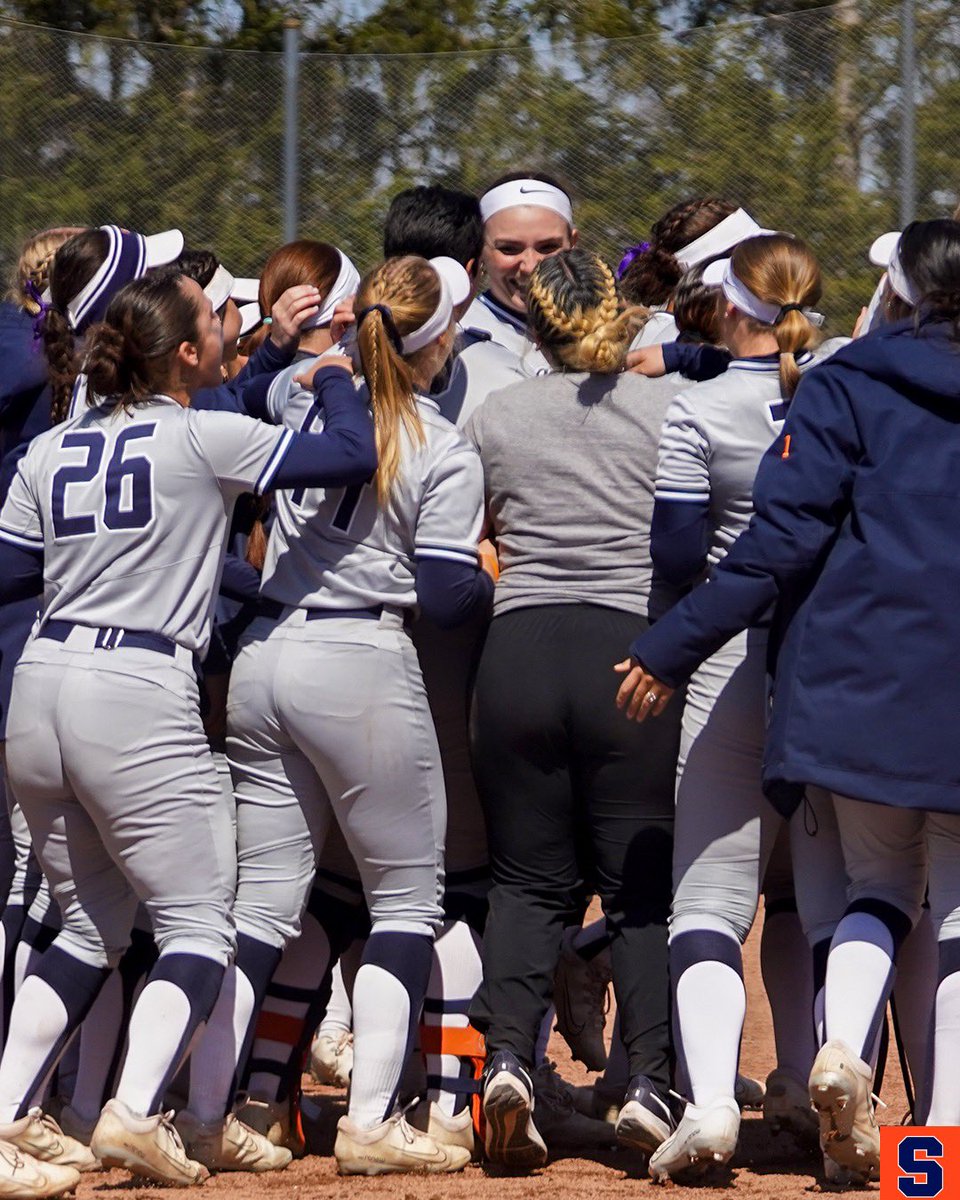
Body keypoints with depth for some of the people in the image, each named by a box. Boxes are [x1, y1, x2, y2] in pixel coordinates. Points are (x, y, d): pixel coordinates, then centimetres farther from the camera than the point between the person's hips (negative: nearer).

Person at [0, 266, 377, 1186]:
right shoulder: (203, 439, -5)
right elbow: (353, 452, -9)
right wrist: (333, 376, 10)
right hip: (140, 696, -6)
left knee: (91, 926, 19)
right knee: (198, 923, 0)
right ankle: (134, 1112, -18)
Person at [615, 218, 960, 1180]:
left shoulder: (847, 384, 1)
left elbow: (784, 539, -6)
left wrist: (672, 650, -4)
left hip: (864, 673, -1)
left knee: (878, 881, 15)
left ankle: (843, 1045, -12)